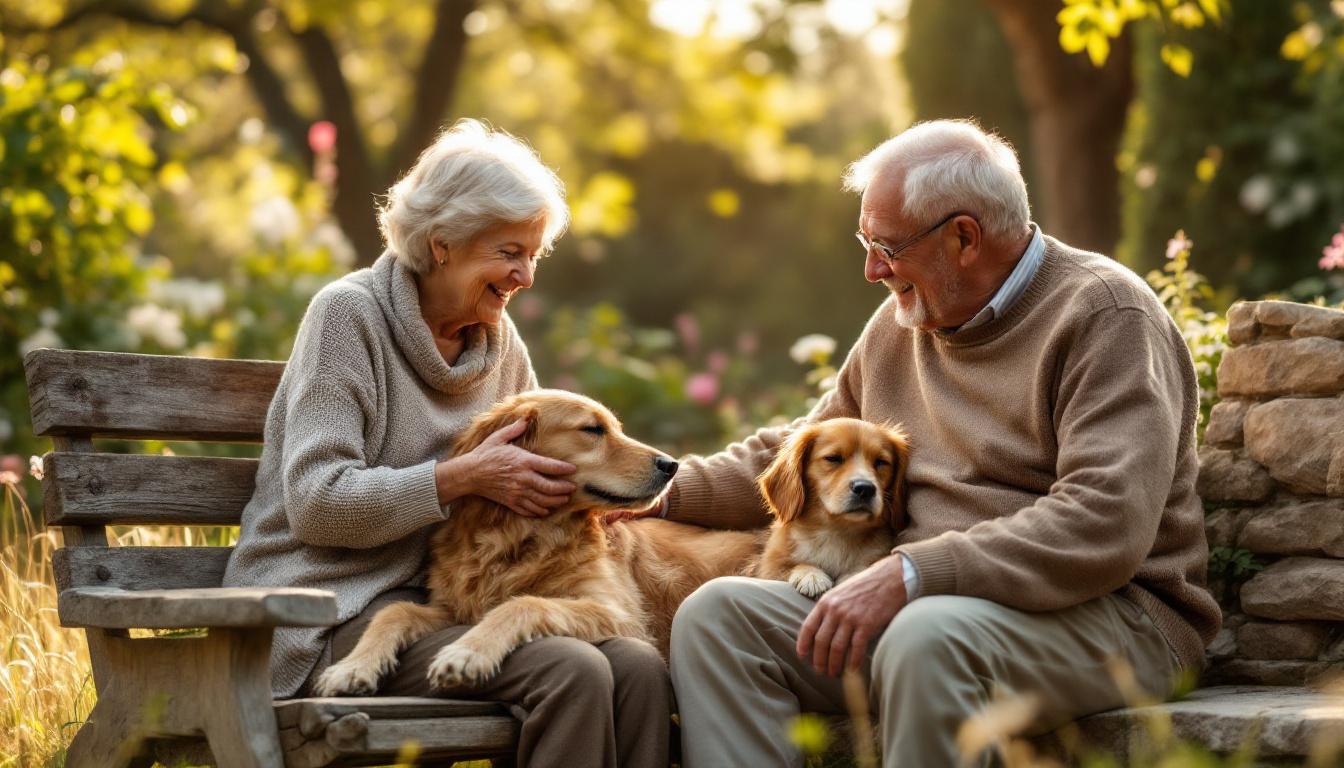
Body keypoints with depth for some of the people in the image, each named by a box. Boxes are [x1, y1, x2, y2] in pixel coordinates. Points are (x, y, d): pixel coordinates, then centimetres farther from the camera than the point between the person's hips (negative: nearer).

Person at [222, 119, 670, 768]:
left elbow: (525, 465, 21)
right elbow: (316, 503, -15)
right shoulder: (349, 314, -8)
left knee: (638, 668, -21)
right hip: (336, 611, -6)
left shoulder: (499, 340, 11)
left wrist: (581, 488, -2)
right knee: (572, 672, -29)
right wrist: (466, 477, -20)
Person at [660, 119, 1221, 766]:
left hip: (1102, 613, -7)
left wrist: (908, 573, -27)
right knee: (715, 614, -12)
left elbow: (1103, 528, -22)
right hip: (918, 605, 7)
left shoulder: (1104, 316, -9)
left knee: (929, 635, -39)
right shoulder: (903, 321, 15)